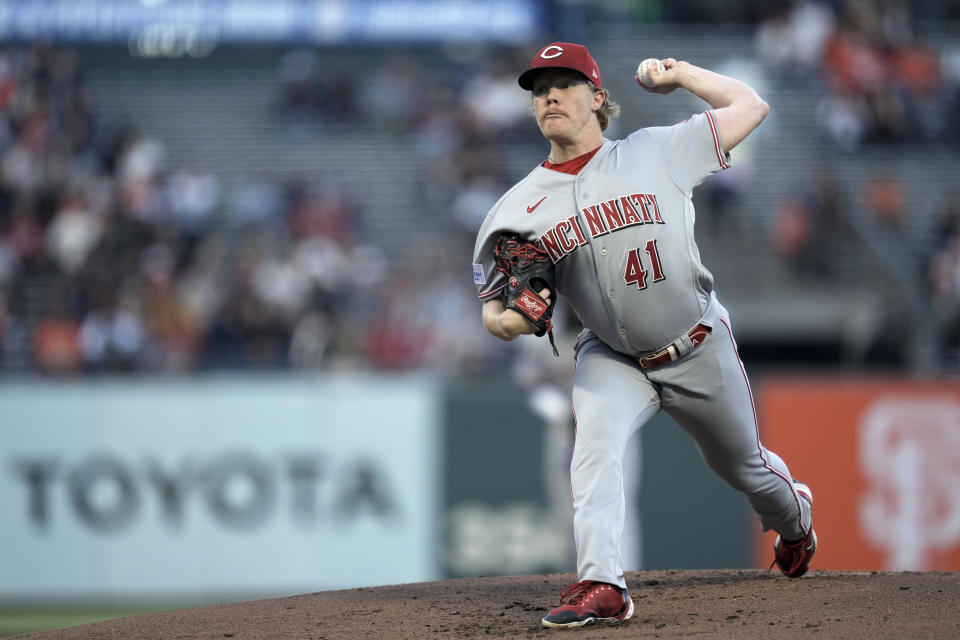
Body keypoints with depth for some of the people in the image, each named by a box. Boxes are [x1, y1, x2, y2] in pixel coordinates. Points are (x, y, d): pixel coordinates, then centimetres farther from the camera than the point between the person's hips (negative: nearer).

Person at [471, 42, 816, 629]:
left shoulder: (657, 152, -9)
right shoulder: (519, 208, -6)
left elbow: (751, 106, -2)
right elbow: (495, 311, -3)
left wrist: (682, 75, 3)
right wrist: (508, 322, -26)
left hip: (700, 350, 0)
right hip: (610, 358, 0)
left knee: (746, 467, 17)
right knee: (595, 449, -29)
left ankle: (796, 520, 51)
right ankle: (602, 586, -33)